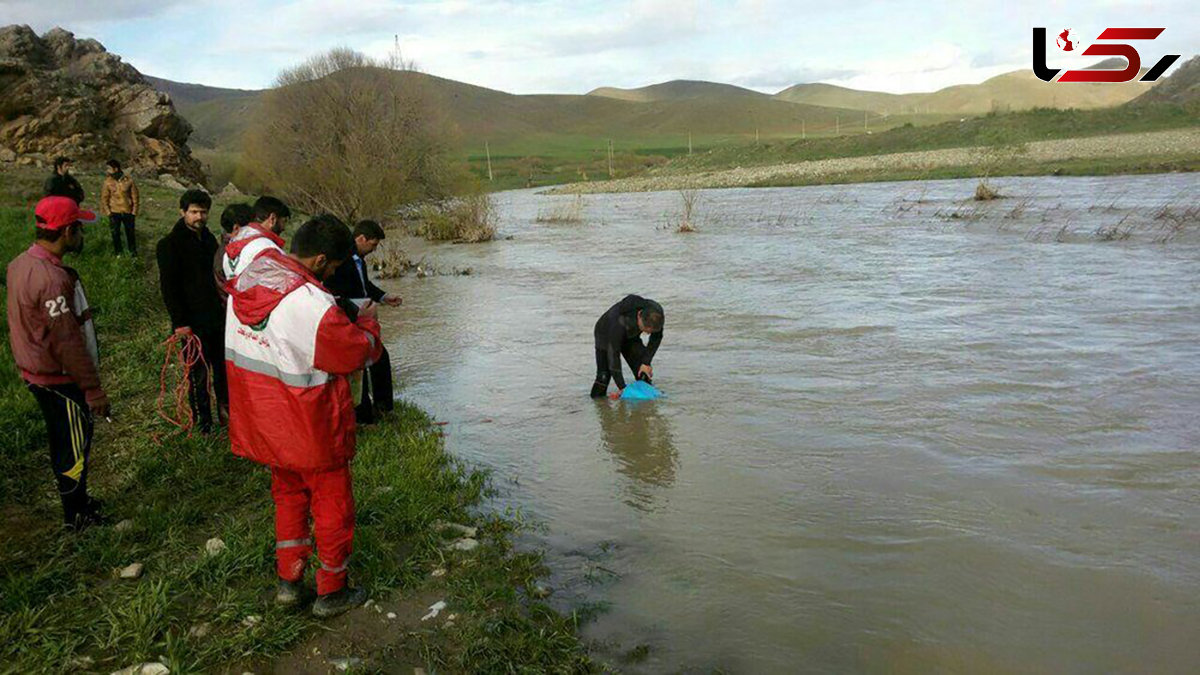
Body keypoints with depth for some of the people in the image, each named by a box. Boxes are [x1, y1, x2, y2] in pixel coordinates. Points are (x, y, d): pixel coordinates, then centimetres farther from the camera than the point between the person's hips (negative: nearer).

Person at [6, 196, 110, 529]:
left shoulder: (20, 264, 2)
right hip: (61, 380, -9)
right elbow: (67, 342, -26)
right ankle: (76, 516, 23)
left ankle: (75, 501, 39)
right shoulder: (53, 279, -28)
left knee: (62, 442, 22)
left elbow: (27, 324, 12)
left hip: (35, 372, 9)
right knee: (75, 446, 7)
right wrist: (94, 390, -19)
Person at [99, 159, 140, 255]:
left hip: (128, 211, -1)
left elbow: (134, 196, -1)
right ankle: (117, 251, 23)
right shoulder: (108, 182, -6)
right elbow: (104, 198, 0)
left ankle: (133, 250, 29)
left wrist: (134, 211, -3)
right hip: (114, 212, 1)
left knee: (130, 232, 11)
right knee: (115, 233, 8)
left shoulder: (129, 180, -8)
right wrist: (108, 212, -6)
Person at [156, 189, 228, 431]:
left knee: (223, 366, 12)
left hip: (216, 315, 6)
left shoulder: (209, 239, 11)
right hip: (192, 322, -6)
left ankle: (225, 409, 27)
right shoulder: (170, 244, -10)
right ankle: (203, 422, 13)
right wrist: (179, 322, -17)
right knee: (199, 372, 2)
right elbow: (168, 286, -13)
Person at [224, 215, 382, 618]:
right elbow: (359, 353, -18)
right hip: (312, 430, -7)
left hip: (264, 424, 8)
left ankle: (287, 582, 35)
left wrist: (347, 319, 5)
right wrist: (367, 322, 1)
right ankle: (331, 593, 26)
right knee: (333, 505, 12)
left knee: (288, 495, 26)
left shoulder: (244, 284, -4)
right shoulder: (313, 305, -29)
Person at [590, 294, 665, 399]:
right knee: (603, 376, -16)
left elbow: (656, 337, -9)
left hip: (630, 337, 4)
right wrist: (622, 387, -36)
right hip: (606, 337, -4)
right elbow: (613, 354, -38)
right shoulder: (620, 322, -44)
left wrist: (646, 362, -18)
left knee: (644, 371, -8)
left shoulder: (656, 312, -30)